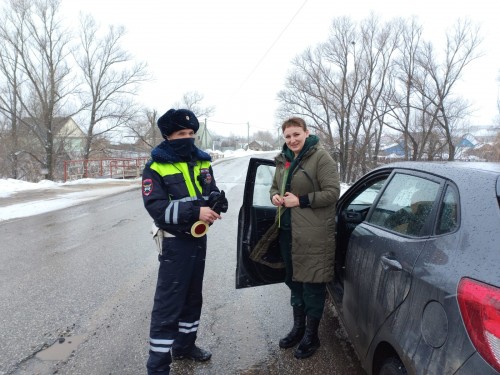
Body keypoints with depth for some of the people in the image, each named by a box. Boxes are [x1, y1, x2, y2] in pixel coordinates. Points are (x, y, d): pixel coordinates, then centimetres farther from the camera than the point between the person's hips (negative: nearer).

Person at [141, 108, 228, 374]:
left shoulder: (202, 162, 6)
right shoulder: (156, 167, -13)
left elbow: (213, 193, 11)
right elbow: (156, 207, -22)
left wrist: (217, 203, -14)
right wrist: (195, 211, -31)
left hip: (199, 238, 7)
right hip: (175, 242, -7)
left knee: (193, 297, 19)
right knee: (168, 305, -4)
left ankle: (184, 345, 38)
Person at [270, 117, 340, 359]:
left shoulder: (320, 158, -11)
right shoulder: (283, 159, 11)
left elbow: (332, 192, -15)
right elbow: (275, 186, 22)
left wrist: (301, 201, -19)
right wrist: (275, 196, -1)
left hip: (314, 234, -7)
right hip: (288, 230, 8)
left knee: (312, 285, 4)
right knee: (294, 280, 19)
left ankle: (311, 336, 23)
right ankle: (298, 327, 38)